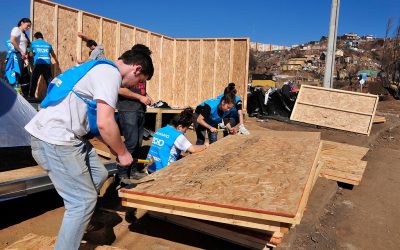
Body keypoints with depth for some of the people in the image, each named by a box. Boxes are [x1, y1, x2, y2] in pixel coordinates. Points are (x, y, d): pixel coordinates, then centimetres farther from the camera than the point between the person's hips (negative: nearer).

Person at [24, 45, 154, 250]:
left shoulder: (102, 69, 19)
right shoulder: (111, 73, -13)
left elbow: (93, 119, 22)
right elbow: (105, 123, -23)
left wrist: (113, 147, 19)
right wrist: (122, 153, -7)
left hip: (61, 136, 10)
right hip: (54, 141, -10)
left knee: (98, 175, 19)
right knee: (84, 200, -3)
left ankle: (78, 225, 33)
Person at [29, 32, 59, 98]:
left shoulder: (33, 43, 9)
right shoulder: (48, 44, 18)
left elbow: (31, 54, 7)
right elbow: (53, 55, 32)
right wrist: (57, 62, 50)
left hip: (38, 64, -2)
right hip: (47, 64, 2)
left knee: (33, 80, 3)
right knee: (49, 81, 6)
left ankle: (31, 96, 1)